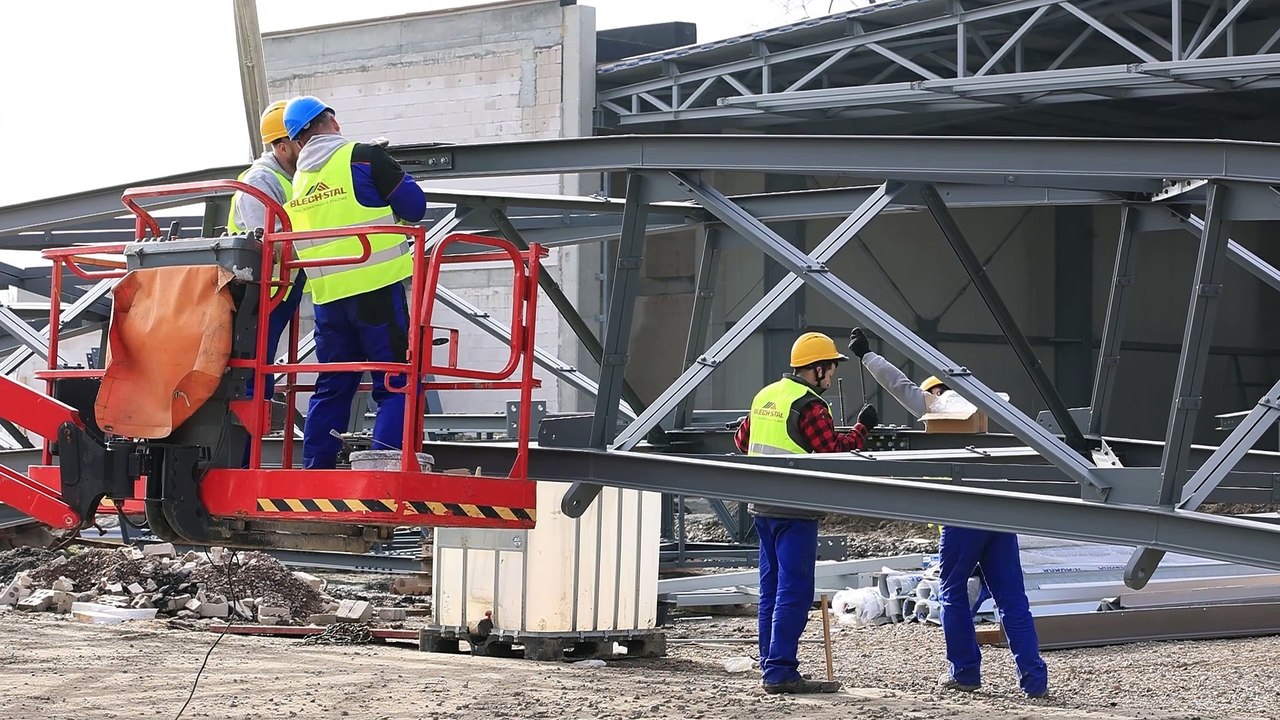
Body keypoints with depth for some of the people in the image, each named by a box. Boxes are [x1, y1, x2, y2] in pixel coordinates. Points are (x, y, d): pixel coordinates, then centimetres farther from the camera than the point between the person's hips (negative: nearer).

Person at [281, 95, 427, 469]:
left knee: (332, 388, 16)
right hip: (377, 289, -6)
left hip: (327, 298, 6)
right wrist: (397, 176, 17)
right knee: (397, 385, -3)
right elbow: (414, 207, -3)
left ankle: (314, 471, 14)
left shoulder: (298, 179, 14)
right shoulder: (364, 157, -5)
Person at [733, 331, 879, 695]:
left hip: (762, 506, 9)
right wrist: (862, 428, -3)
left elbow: (741, 440, 23)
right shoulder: (809, 405, -14)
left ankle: (771, 664, 20)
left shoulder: (764, 396, 13)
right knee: (794, 590, -7)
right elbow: (833, 452, -15)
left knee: (771, 587, 14)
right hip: (795, 512, -9)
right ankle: (780, 672, -11)